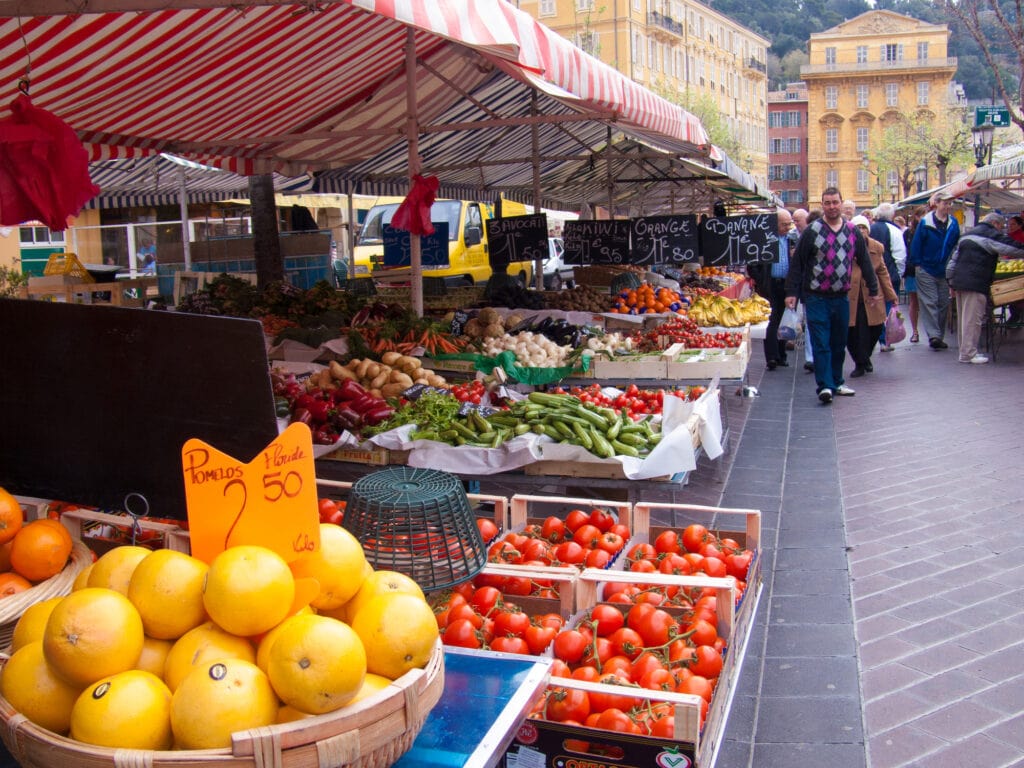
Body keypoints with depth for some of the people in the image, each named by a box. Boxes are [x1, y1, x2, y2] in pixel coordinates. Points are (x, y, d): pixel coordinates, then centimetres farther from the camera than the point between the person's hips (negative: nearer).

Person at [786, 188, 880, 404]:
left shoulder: (853, 231, 7)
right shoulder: (811, 231, -4)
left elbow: (864, 262, 13)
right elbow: (797, 263, -3)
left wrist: (873, 290, 15)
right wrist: (791, 292, -7)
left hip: (841, 297, 4)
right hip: (817, 297, -4)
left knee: (839, 343, 12)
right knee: (821, 344, -7)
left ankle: (836, 382, 24)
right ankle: (825, 386, -7)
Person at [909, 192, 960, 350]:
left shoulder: (953, 223, 5)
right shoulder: (925, 223, -8)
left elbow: (956, 245, 11)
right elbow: (916, 244, -5)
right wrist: (917, 264, -9)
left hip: (945, 271, 5)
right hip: (926, 270, -4)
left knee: (944, 303, 8)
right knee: (929, 302, -7)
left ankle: (939, 336, 17)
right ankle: (933, 335, -9)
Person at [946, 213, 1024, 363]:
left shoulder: (966, 235, 22)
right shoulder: (991, 235, -4)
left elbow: (953, 259, 22)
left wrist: (951, 281, 22)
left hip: (959, 281, 9)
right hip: (976, 283, -9)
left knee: (963, 318, 14)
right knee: (972, 319, -6)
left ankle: (965, 350, 21)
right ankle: (968, 354, -6)